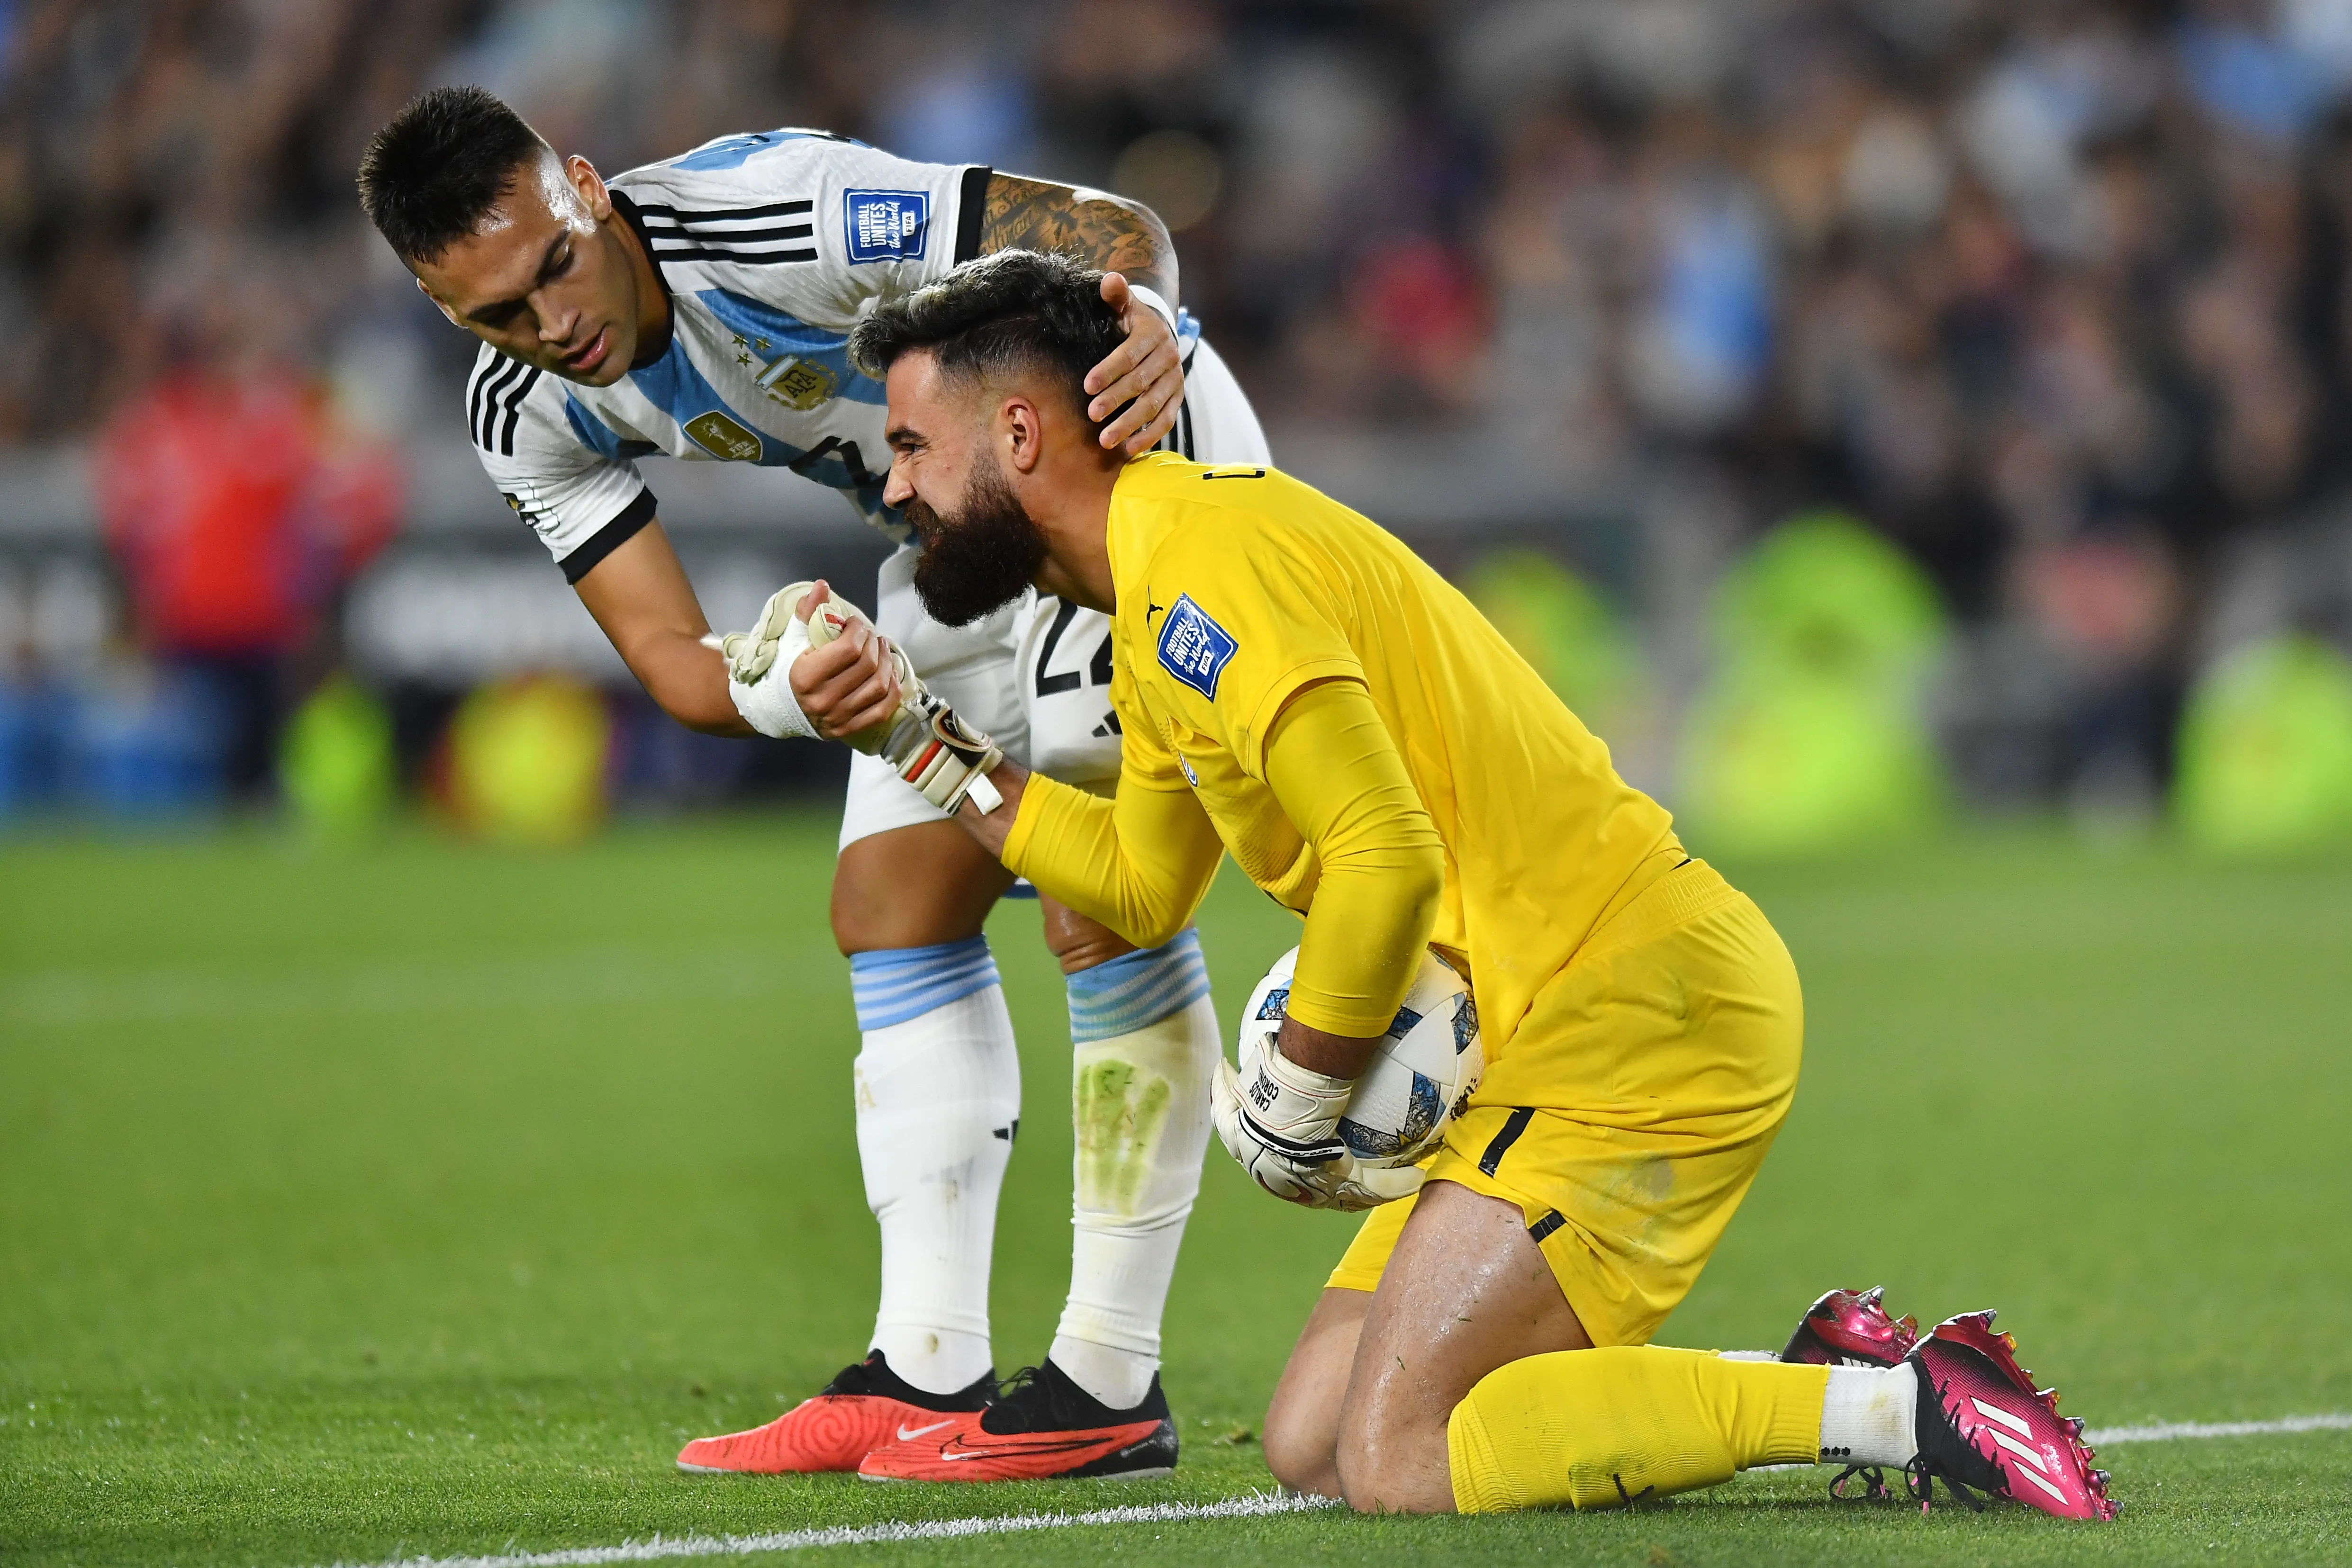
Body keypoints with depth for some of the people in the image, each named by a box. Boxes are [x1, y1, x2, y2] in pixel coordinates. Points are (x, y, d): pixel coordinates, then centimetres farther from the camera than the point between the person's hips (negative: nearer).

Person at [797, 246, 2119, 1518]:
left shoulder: (1201, 556, -15)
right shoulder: (1155, 591, 17)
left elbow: (1389, 856, -24)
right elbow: (1141, 885, 28)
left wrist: (1292, 1094, -11)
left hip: (1640, 1013, -10)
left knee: (1395, 1460, -17)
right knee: (1313, 1448, 5)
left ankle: (1901, 1406, -13)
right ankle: (1819, 1381, 7)